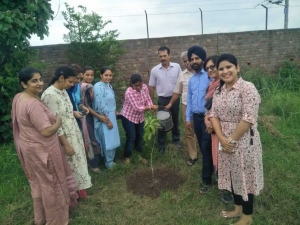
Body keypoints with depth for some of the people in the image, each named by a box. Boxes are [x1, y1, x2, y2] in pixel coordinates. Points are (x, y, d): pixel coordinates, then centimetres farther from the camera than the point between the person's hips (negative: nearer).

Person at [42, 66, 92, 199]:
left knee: (77, 161, 20)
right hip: (63, 137, -9)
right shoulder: (50, 95, -24)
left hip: (73, 134, 9)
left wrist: (74, 113, 1)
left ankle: (79, 188, 40)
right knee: (68, 166, 9)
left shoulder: (63, 91, 3)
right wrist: (66, 144, -20)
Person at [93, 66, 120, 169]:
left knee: (112, 140, 17)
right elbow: (100, 106, -22)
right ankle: (109, 163, 21)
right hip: (104, 119, -8)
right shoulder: (98, 87, -19)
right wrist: (107, 121, -20)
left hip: (111, 117, 8)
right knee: (107, 141, 4)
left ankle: (110, 160, 33)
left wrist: (115, 112, 21)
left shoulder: (109, 85, 7)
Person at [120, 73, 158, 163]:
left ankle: (139, 155, 34)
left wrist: (152, 108, -22)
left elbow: (148, 99, -3)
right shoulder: (129, 92, -30)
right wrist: (151, 107, -28)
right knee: (131, 138, -1)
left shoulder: (144, 87, -11)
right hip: (128, 117, -6)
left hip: (140, 117, 6)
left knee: (140, 136, 15)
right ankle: (127, 157, 20)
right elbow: (137, 108, -31)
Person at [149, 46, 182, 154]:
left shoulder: (177, 67, -6)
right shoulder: (155, 70, -7)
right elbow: (151, 87, 0)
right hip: (163, 99, -1)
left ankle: (176, 140, 38)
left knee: (175, 120, 17)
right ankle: (161, 145, 20)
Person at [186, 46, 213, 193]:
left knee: (206, 148, -3)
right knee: (202, 147, 16)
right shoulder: (191, 80, 13)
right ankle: (210, 170, 36)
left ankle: (206, 180, 9)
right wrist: (188, 118, 13)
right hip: (196, 117, 7)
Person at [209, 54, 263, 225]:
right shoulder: (219, 91, 6)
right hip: (225, 141, 6)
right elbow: (214, 115, 3)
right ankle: (238, 208, 41)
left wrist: (232, 140, -16)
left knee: (244, 176, 9)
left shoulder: (247, 88, -16)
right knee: (232, 175, 19)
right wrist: (222, 138, -11)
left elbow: (248, 119, -22)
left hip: (244, 141, -6)